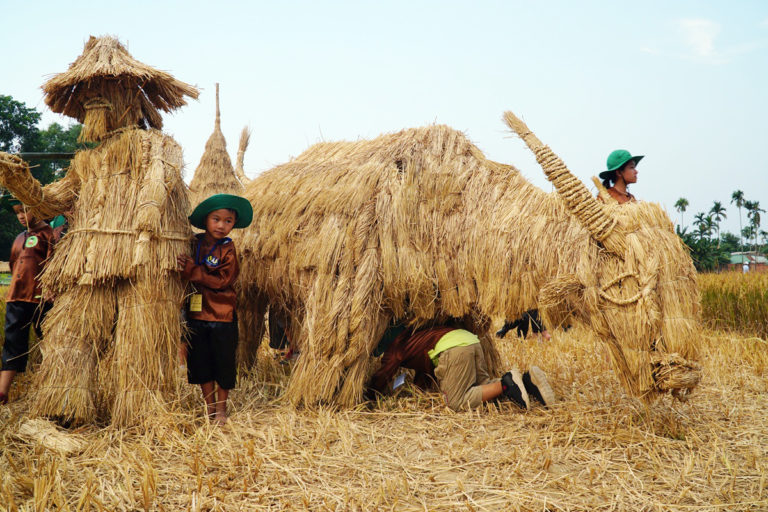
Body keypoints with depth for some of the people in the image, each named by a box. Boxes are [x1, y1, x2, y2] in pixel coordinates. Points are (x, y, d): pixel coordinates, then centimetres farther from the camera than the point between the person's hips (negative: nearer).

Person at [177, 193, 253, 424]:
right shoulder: (194, 243, 4)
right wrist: (183, 268, -8)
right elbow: (184, 275, 13)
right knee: (201, 362, 12)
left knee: (223, 362, 5)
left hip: (222, 316, -3)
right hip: (196, 313, 4)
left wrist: (192, 271, -21)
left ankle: (221, 408, 22)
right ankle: (209, 406, 28)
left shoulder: (228, 249, -7)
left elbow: (222, 280, -18)